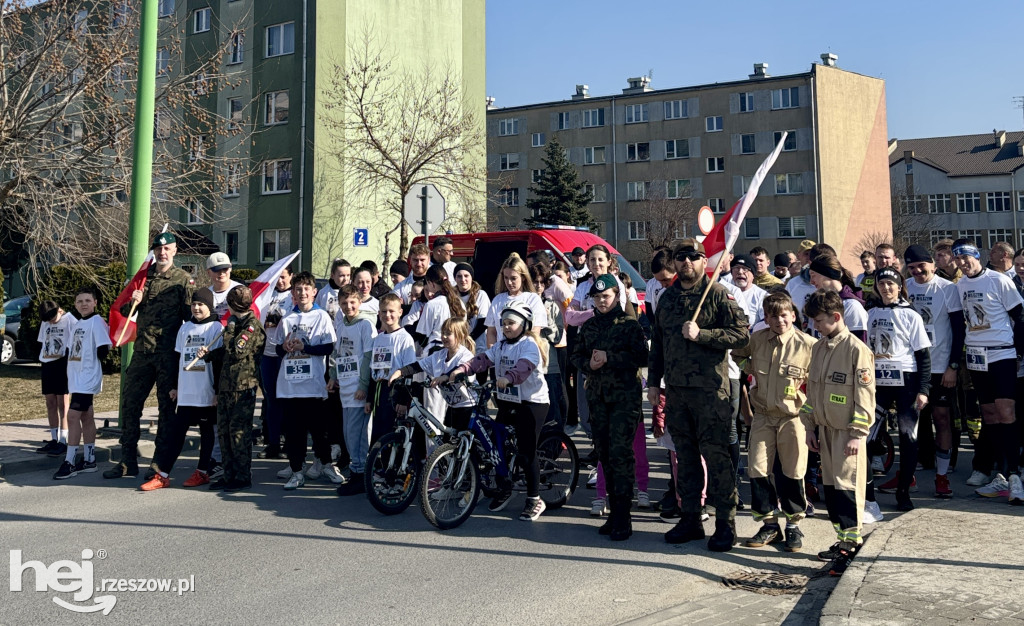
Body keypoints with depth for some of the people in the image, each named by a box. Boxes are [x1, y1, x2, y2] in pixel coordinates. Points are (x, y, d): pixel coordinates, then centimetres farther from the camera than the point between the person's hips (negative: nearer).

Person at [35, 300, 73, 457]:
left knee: (62, 404, -5)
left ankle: (63, 442, -3)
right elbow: (44, 343, 17)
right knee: (50, 403, 8)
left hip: (63, 364, -6)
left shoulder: (69, 320, -6)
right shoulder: (45, 323, 13)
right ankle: (54, 440, 15)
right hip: (47, 365, 6)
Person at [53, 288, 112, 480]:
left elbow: (103, 349, -16)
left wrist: (92, 365, -4)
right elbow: (71, 348, 19)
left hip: (88, 378, -9)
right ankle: (89, 460, 20)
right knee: (86, 417, 13)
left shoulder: (97, 322, -11)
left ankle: (69, 462, -8)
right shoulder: (77, 324, 15)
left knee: (73, 415, -12)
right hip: (76, 378, 9)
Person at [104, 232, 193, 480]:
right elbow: (125, 311, 19)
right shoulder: (143, 276, 14)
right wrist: (132, 303, -4)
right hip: (142, 350, 5)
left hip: (169, 354, -5)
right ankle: (128, 463, 17)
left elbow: (191, 315, -4)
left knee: (167, 407, 2)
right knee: (129, 403, 7)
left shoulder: (183, 279, -1)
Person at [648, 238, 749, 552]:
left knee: (716, 455, -4)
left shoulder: (718, 294, -3)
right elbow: (657, 341, 19)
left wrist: (700, 334, -18)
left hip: (709, 388, -6)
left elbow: (741, 334, -11)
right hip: (675, 388, 6)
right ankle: (690, 518, 22)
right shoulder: (667, 297, 15)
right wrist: (653, 381, 15)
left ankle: (725, 523, 7)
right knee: (685, 456, 12)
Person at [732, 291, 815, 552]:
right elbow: (737, 354, 20)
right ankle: (769, 525, 18)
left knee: (792, 473, 5)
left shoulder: (808, 344, -10)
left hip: (792, 417, -3)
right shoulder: (756, 339, 0)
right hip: (762, 415, 3)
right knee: (757, 470, 3)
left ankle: (793, 525, 22)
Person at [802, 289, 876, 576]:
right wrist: (809, 427, 15)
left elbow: (865, 394, -14)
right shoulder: (818, 348, 10)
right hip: (825, 429, 8)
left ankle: (851, 543, 3)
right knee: (830, 485, 11)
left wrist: (858, 433, -15)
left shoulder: (856, 349, -13)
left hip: (848, 432, -7)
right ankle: (844, 539, 22)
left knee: (846, 485, -6)